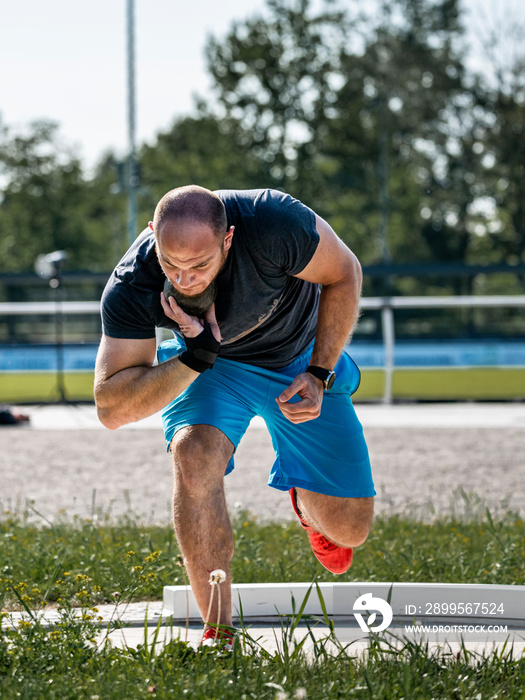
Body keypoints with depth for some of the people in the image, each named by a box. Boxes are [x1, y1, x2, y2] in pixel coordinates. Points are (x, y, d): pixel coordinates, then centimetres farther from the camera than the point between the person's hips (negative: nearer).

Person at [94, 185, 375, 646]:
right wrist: (196, 356, -43)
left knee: (349, 529, -1)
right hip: (208, 363, 0)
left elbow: (344, 275, -17)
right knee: (194, 453, -34)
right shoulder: (132, 287, -33)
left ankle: (307, 503, 40)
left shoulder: (271, 221, -38)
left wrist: (319, 374, -19)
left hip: (300, 357, 0)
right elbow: (112, 408, -30)